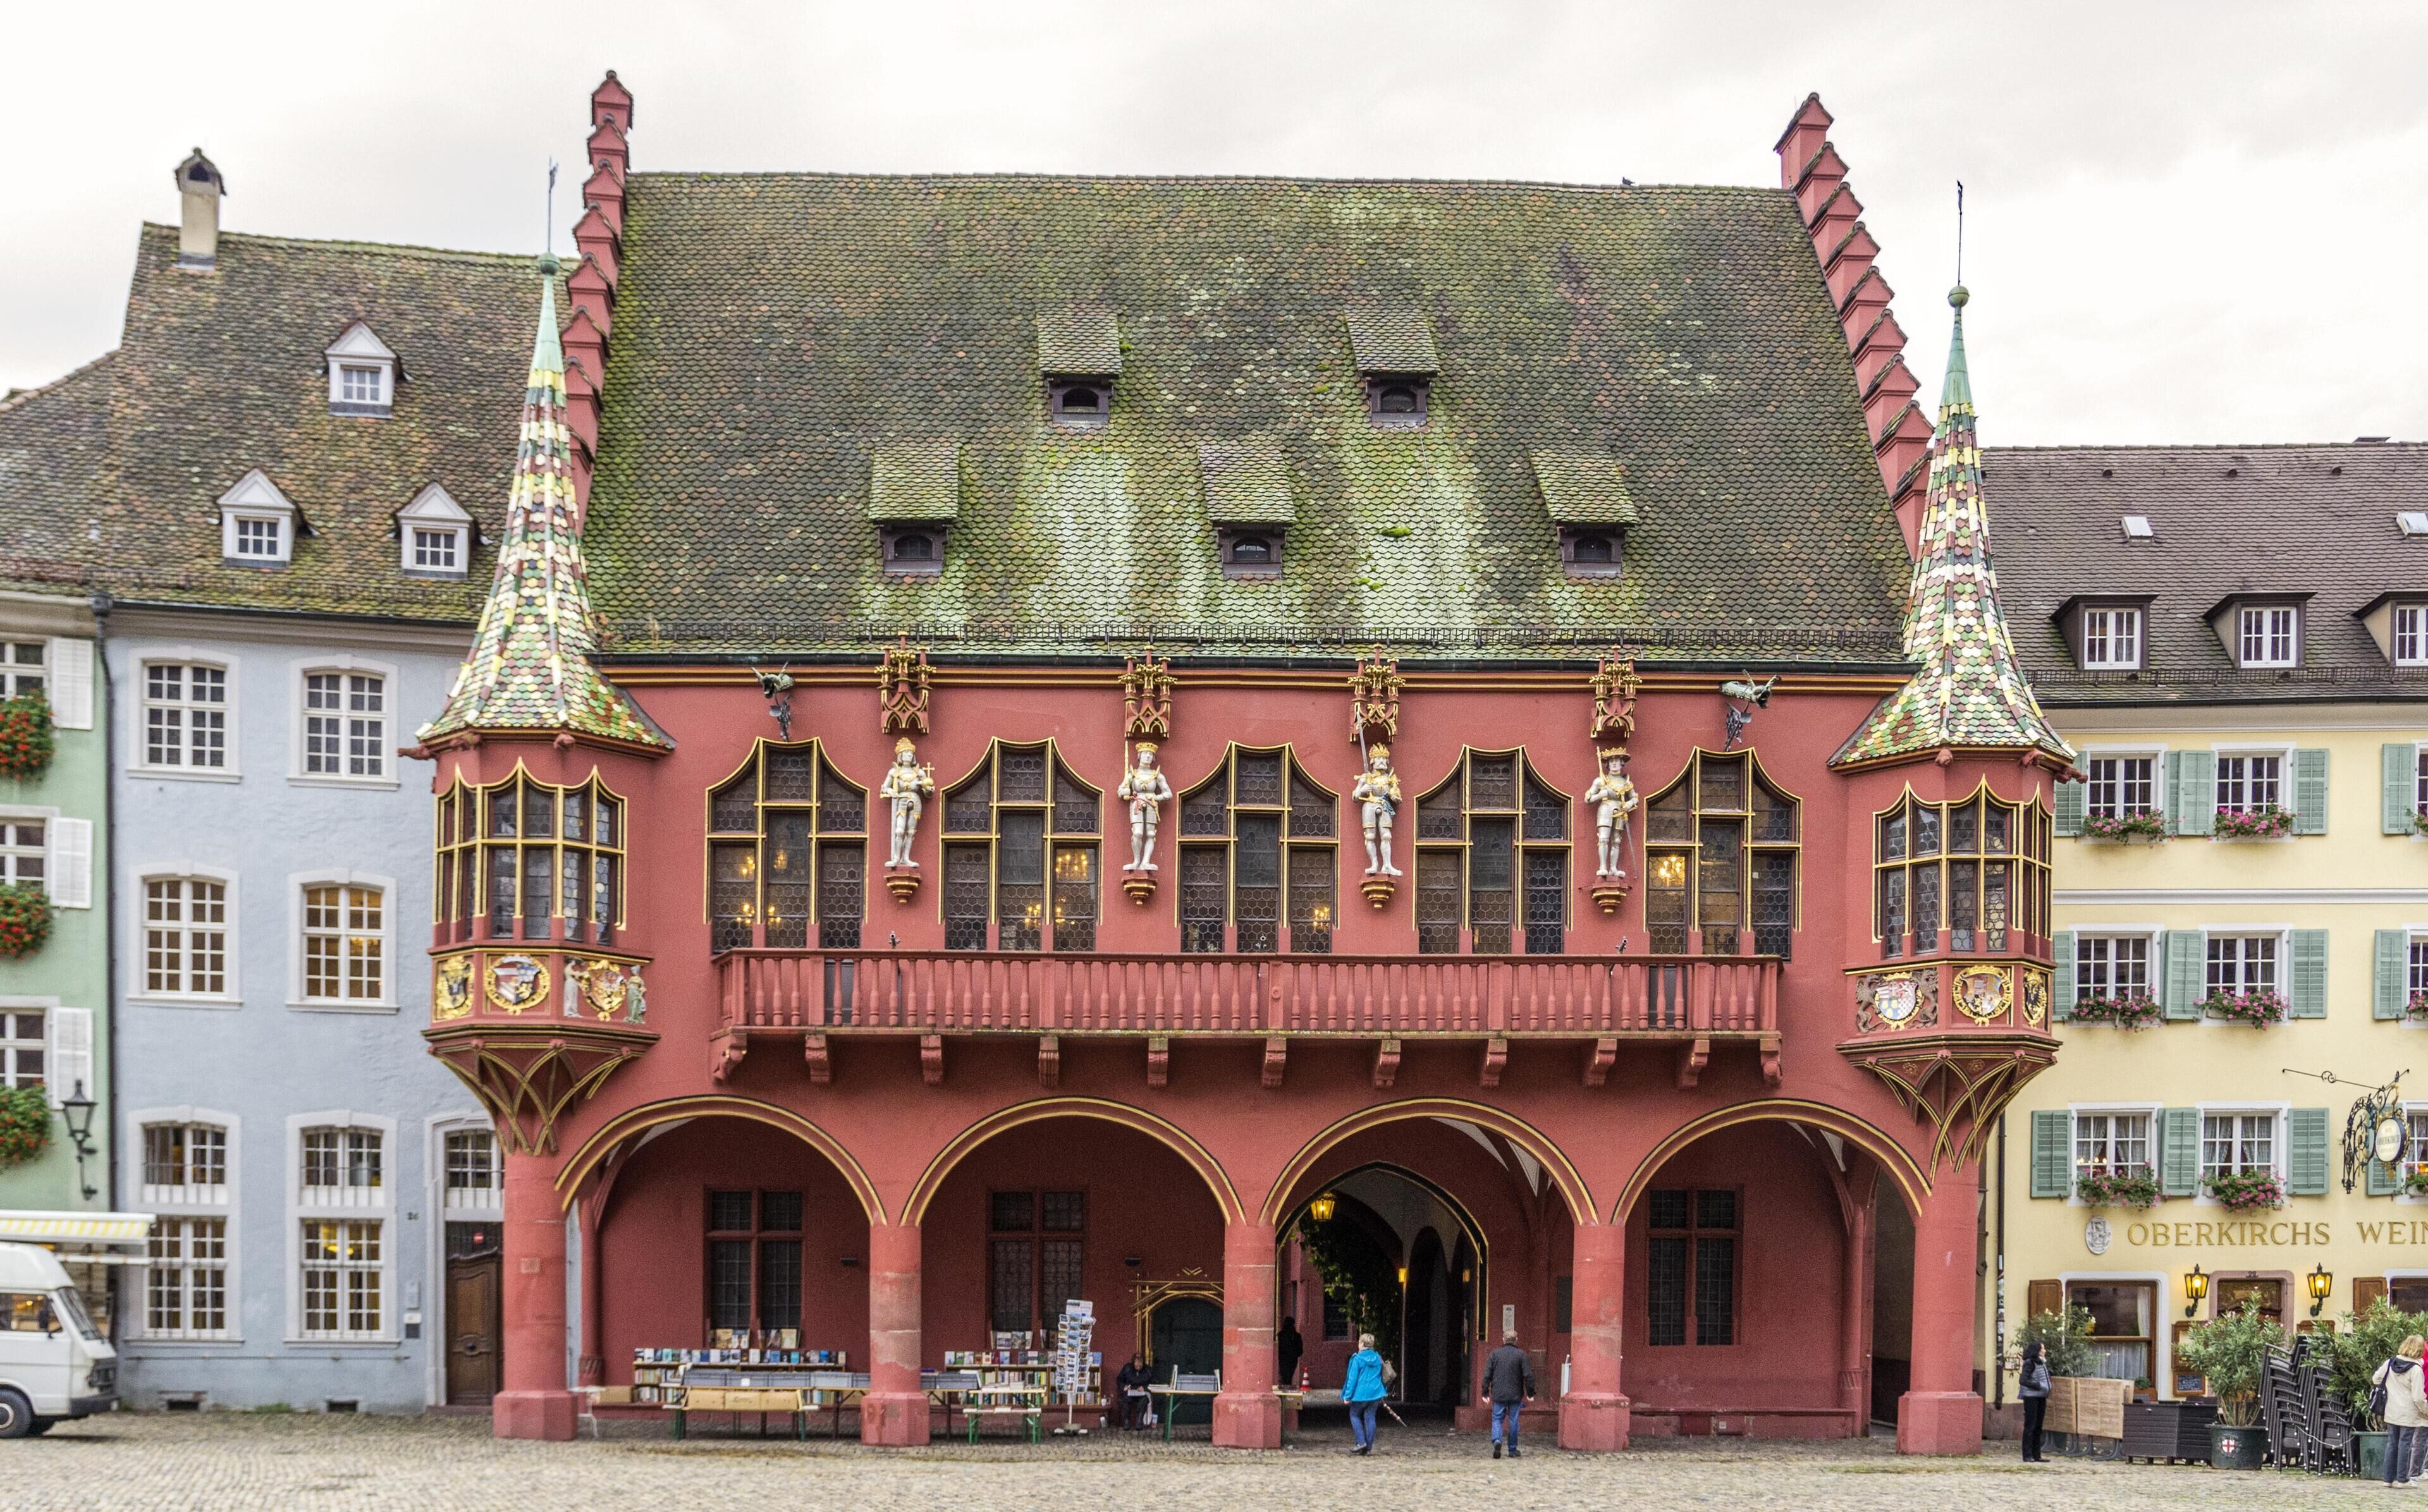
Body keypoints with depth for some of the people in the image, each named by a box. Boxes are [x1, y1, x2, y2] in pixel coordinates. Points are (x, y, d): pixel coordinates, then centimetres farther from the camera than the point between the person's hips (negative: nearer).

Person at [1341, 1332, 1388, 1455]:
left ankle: (1361, 1442, -1)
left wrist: (1347, 1396, -7)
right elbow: (1381, 1377, 17)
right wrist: (1381, 1393, 26)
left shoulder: (1357, 1359, -11)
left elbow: (1352, 1378, -11)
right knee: (1370, 1418, 8)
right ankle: (1369, 1447, 8)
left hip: (1361, 1394, -5)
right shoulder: (1378, 1359, 7)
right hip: (1375, 1394, 5)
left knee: (1354, 1415, 12)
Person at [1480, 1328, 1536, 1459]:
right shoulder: (1521, 1355, -3)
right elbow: (1528, 1376, -6)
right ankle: (1513, 1450, 14)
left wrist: (1485, 1393, 7)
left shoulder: (1494, 1354, 1)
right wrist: (1530, 1393, 3)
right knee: (1513, 1421, 9)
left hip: (1498, 1394, 0)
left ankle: (1497, 1440, -21)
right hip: (1515, 1394, 0)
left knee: (1497, 1419, 7)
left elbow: (1487, 1375, 0)